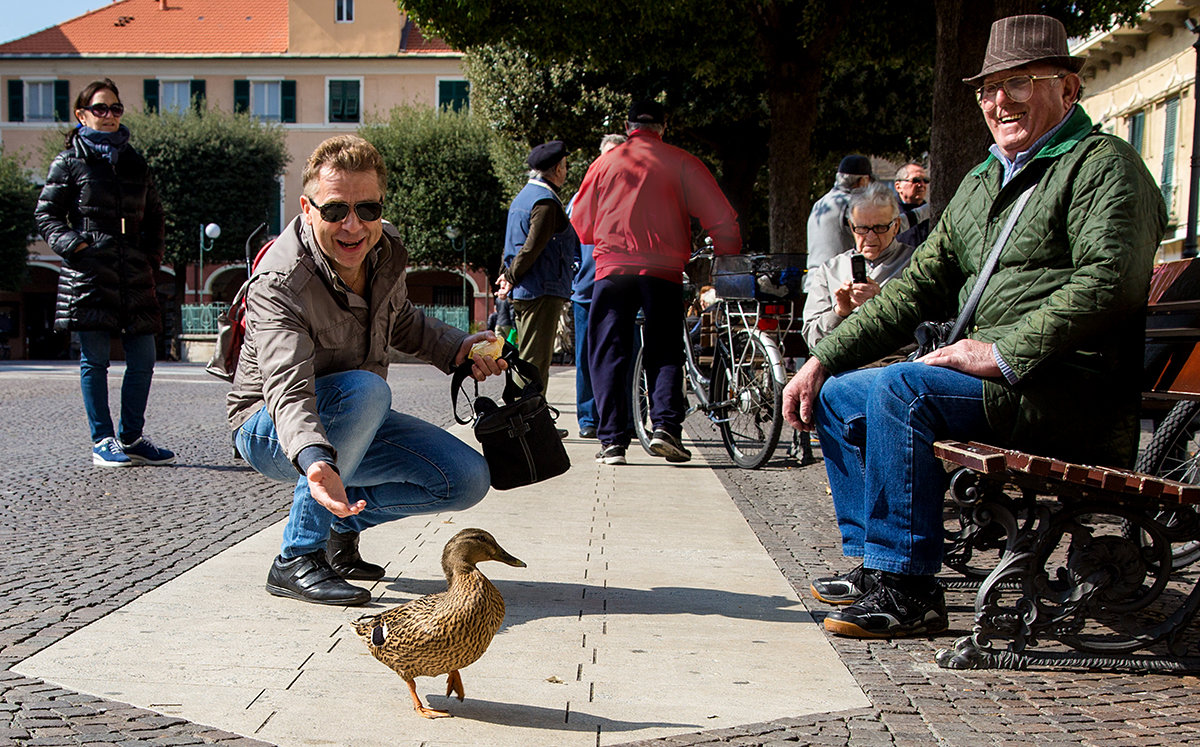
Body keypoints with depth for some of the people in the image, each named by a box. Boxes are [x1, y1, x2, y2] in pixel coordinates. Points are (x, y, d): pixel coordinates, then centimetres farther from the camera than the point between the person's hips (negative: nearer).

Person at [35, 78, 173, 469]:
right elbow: (47, 214, 4)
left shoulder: (135, 162, 18)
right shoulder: (70, 162, 5)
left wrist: (152, 256, 12)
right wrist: (73, 245, -11)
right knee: (95, 359, -1)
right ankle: (102, 441, 8)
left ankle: (132, 438, 14)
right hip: (90, 274, -4)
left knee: (143, 358, 1)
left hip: (134, 274, 4)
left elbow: (154, 216, 25)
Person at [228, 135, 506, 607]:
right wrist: (315, 460, -62)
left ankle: (342, 521, 10)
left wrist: (458, 347, -1)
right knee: (365, 389, -38)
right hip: (267, 432, -6)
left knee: (467, 479, -10)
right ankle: (296, 559, -27)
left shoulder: (386, 249, -6)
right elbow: (288, 389, -43)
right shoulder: (278, 284, -29)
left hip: (352, 426, 7)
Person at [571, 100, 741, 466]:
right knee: (665, 353, 9)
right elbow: (721, 218, 1)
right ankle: (666, 425, -9)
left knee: (609, 354, 5)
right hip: (663, 271, -1)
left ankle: (612, 439, 0)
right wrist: (727, 256, 14)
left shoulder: (605, 162, 12)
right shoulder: (681, 162, 5)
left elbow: (581, 223, 19)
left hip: (612, 268, 1)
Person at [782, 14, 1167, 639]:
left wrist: (1006, 352, -25)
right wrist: (823, 359, 10)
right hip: (991, 378, 9)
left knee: (896, 389, -28)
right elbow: (918, 287, 19)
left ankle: (908, 592, -20)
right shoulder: (982, 183, 22)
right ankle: (871, 564, 11)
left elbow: (1110, 281, -20)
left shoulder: (1103, 165, -3)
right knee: (836, 394, 4)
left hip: (1068, 388, -9)